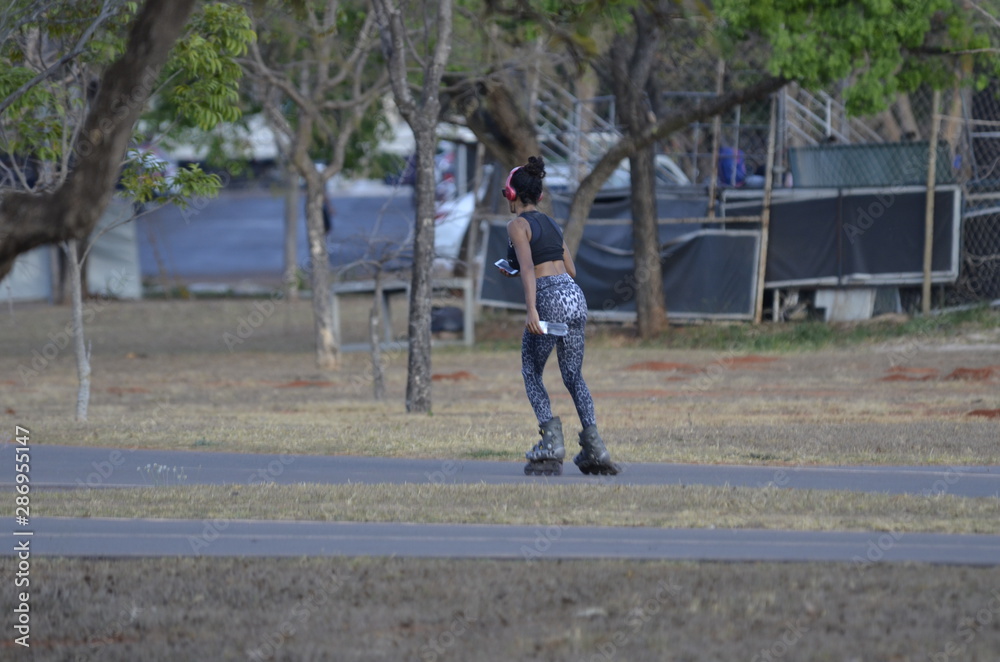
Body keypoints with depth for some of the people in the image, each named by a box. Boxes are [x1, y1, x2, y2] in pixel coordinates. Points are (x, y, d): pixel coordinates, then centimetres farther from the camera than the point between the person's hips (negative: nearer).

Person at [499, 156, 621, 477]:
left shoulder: (518, 225, -1)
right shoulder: (551, 224, 21)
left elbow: (527, 266, -16)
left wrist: (531, 310, -25)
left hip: (549, 298, -7)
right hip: (575, 295, 7)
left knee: (531, 374, 9)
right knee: (574, 376, 12)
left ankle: (551, 440, -7)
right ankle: (594, 448, 0)